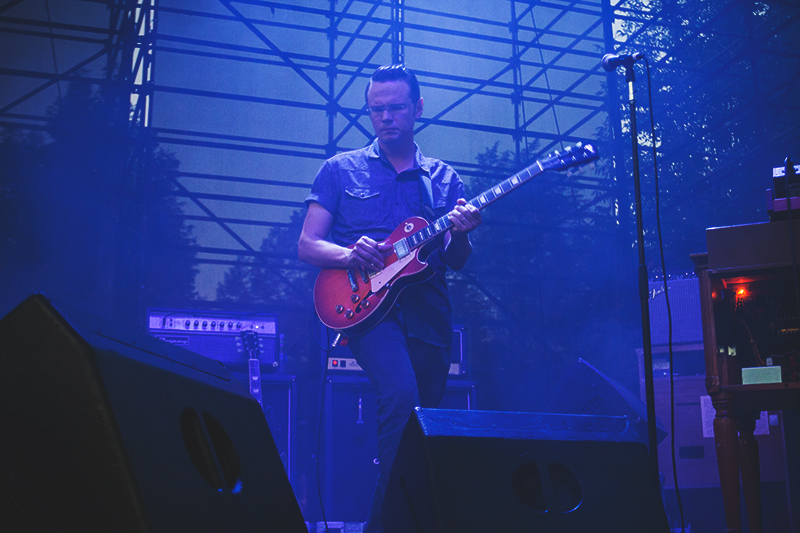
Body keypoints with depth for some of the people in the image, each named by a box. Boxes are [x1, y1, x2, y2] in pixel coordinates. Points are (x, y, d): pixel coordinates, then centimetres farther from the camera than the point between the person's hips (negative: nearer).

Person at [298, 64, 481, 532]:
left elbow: (456, 263, 11)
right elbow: (307, 246, 6)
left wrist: (461, 234, -12)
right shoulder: (341, 169, 11)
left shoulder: (445, 179, 16)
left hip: (429, 313, 4)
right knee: (402, 395, -28)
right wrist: (351, 254, -15)